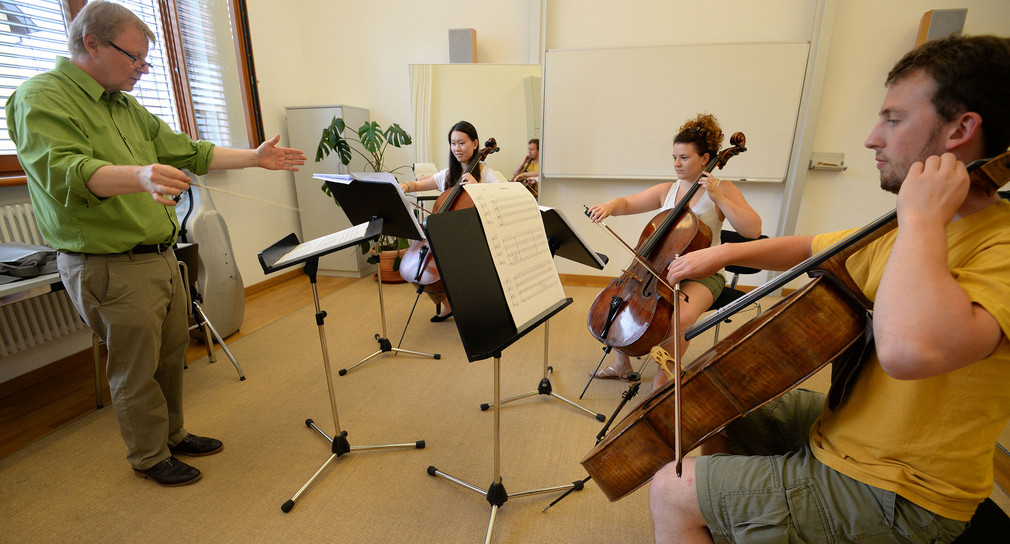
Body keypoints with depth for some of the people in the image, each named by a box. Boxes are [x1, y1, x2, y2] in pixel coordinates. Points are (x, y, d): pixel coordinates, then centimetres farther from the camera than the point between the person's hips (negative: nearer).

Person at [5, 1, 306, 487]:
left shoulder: (127, 107, 16)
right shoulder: (41, 99, -10)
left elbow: (188, 152, 17)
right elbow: (64, 172, -26)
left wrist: (254, 157, 11)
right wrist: (139, 177, -45)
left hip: (161, 258, 8)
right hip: (110, 269, -8)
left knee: (172, 356, 17)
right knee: (137, 372, 6)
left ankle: (173, 434, 36)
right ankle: (150, 457, 26)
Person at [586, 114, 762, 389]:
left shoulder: (723, 189, -5)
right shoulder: (667, 190, 8)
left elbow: (753, 230, -15)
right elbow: (628, 203, 9)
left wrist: (718, 198, -21)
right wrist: (610, 206, -14)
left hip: (702, 275, -5)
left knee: (681, 317, -35)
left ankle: (663, 378, -7)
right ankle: (621, 364, 11)